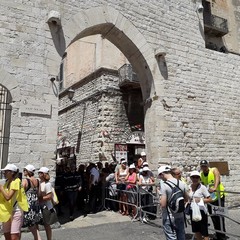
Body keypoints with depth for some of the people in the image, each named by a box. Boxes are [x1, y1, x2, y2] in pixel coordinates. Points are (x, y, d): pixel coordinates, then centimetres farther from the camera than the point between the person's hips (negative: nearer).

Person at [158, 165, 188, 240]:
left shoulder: (164, 185, -18)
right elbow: (186, 199, 12)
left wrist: (160, 200, -1)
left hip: (169, 217, -6)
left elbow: (163, 204, -21)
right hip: (180, 216, 6)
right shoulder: (181, 183, 0)